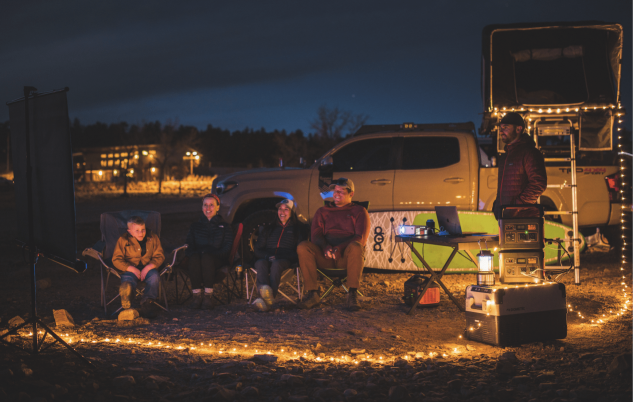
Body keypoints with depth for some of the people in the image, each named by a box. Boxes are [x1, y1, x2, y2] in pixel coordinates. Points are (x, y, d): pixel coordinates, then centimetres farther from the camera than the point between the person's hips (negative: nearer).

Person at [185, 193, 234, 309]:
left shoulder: (224, 226, 16)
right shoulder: (195, 226, 23)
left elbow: (227, 248, 4)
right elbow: (188, 245, 15)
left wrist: (211, 253, -15)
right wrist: (192, 252, -10)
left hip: (217, 259, -2)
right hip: (198, 257, 2)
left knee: (207, 257, -39)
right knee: (194, 257, -37)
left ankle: (208, 295, -37)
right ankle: (197, 294, -36)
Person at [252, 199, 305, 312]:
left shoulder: (297, 229, 20)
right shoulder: (269, 228, 29)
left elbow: (299, 251, 7)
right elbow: (257, 249, 21)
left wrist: (278, 258, -8)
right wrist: (268, 256, -3)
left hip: (286, 261, -3)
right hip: (267, 259, 3)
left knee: (276, 264, -39)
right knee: (260, 263, -34)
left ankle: (268, 300, -60)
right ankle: (264, 290, -64)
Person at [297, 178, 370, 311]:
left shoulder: (359, 211, 13)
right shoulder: (323, 211, 22)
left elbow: (361, 238, -2)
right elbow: (316, 234, 8)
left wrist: (339, 248, -20)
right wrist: (325, 247, -16)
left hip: (347, 255, -3)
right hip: (325, 257, 3)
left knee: (356, 247, -37)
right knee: (303, 247, -25)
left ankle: (352, 294, -32)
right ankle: (312, 294, -27)